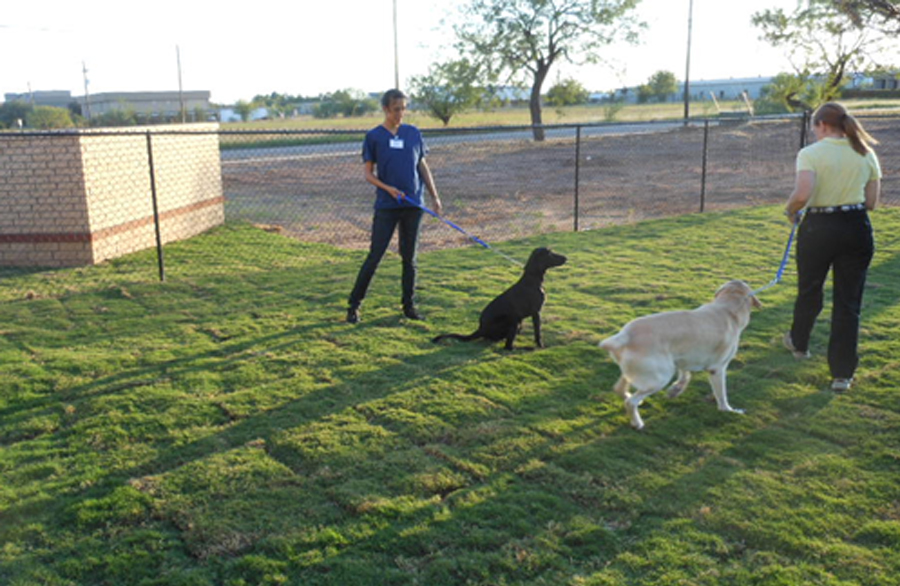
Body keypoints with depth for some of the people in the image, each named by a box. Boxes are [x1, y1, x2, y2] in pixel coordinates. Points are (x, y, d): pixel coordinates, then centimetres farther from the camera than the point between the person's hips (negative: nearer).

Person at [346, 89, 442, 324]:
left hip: (413, 205, 3)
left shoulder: (414, 133, 8)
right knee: (375, 256, -3)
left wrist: (435, 196, 8)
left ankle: (409, 305, 19)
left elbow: (423, 166, 13)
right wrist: (388, 188, -16)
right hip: (386, 206, -3)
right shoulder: (374, 136, -1)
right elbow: (368, 174, 0)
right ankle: (354, 304, 7)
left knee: (409, 257, 9)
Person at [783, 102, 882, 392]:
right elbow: (871, 202, 6)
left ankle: (799, 344, 43)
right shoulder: (867, 154, 4)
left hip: (818, 229, -3)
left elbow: (802, 194, -24)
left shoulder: (811, 153, -10)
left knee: (809, 292, 20)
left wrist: (790, 211, -4)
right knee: (848, 302, 7)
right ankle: (843, 373, 8)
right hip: (857, 229, 3)